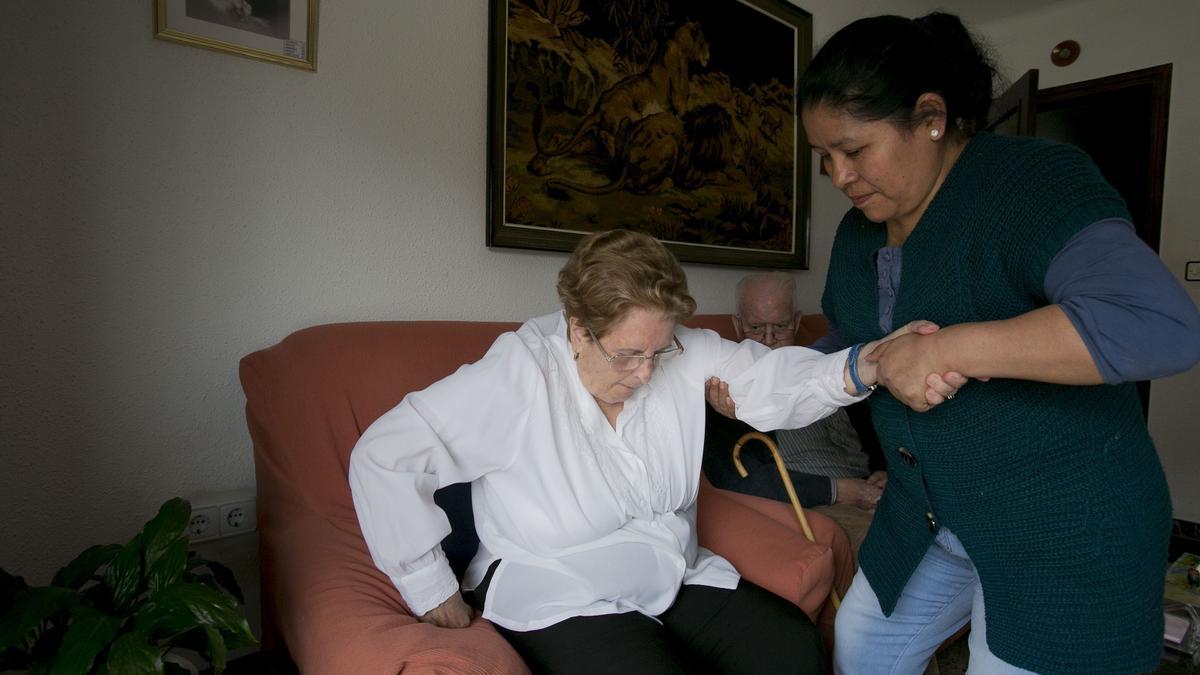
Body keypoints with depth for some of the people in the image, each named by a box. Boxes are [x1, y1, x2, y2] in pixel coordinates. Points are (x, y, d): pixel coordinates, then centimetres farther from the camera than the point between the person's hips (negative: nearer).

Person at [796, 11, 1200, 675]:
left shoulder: (1035, 181, -20)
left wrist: (950, 347, -35)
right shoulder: (859, 232, 3)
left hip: (1063, 529, -7)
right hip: (925, 517, 7)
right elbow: (847, 348, 14)